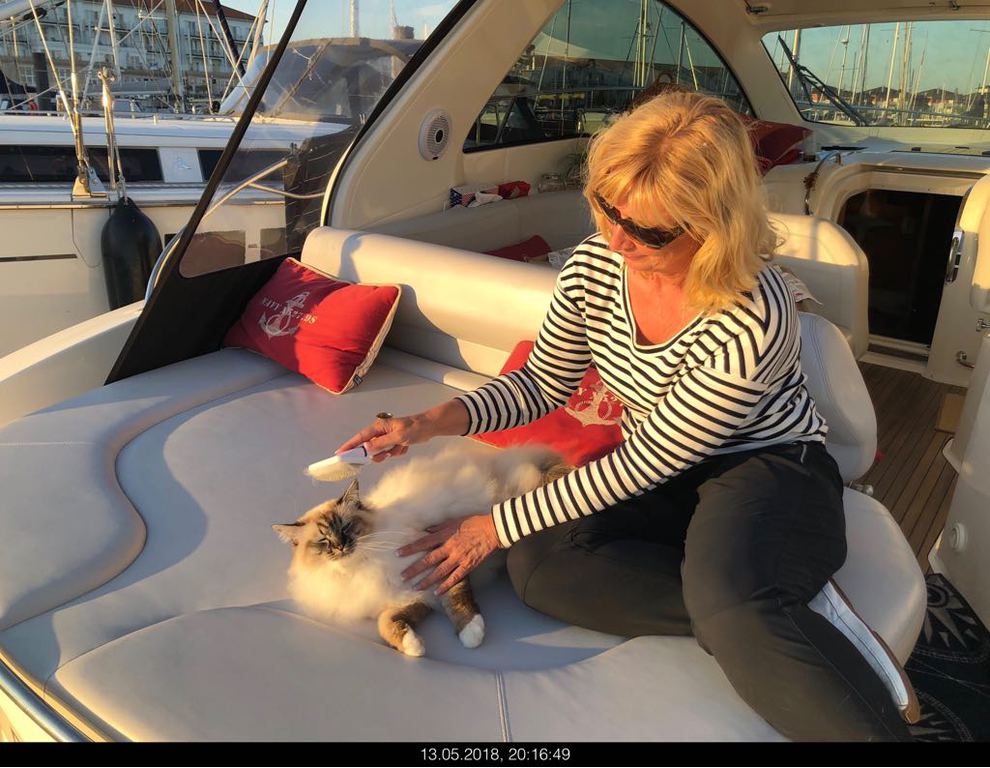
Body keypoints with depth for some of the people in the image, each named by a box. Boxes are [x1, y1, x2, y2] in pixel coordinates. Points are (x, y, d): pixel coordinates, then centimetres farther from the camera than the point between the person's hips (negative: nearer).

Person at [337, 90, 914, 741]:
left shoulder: (755, 320, -29)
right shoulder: (596, 263, -11)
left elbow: (642, 464, -22)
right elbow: (544, 382, 3)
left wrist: (497, 525, -18)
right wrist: (436, 421, -14)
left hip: (771, 471, -6)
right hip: (665, 477, 6)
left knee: (727, 598, -39)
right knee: (539, 561, -22)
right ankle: (775, 625, -19)